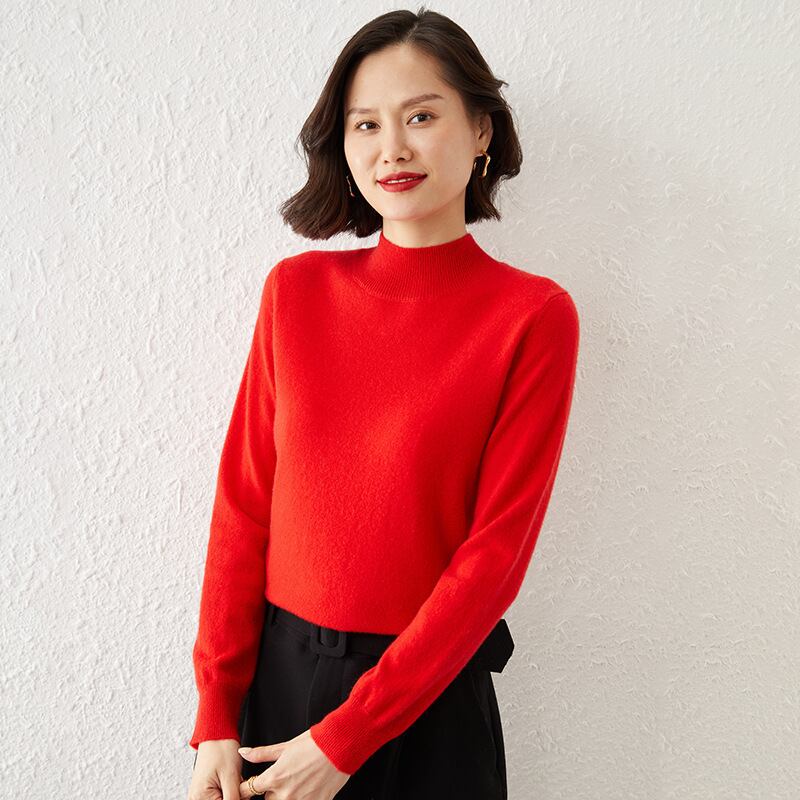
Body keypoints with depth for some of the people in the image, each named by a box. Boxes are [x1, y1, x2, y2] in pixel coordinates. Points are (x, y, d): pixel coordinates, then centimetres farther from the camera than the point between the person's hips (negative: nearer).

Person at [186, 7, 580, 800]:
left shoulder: (533, 315, -12)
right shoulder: (296, 288, -2)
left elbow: (496, 553, -13)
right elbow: (244, 503, -1)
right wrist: (217, 713, -4)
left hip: (428, 694, -3)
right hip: (275, 670, 3)